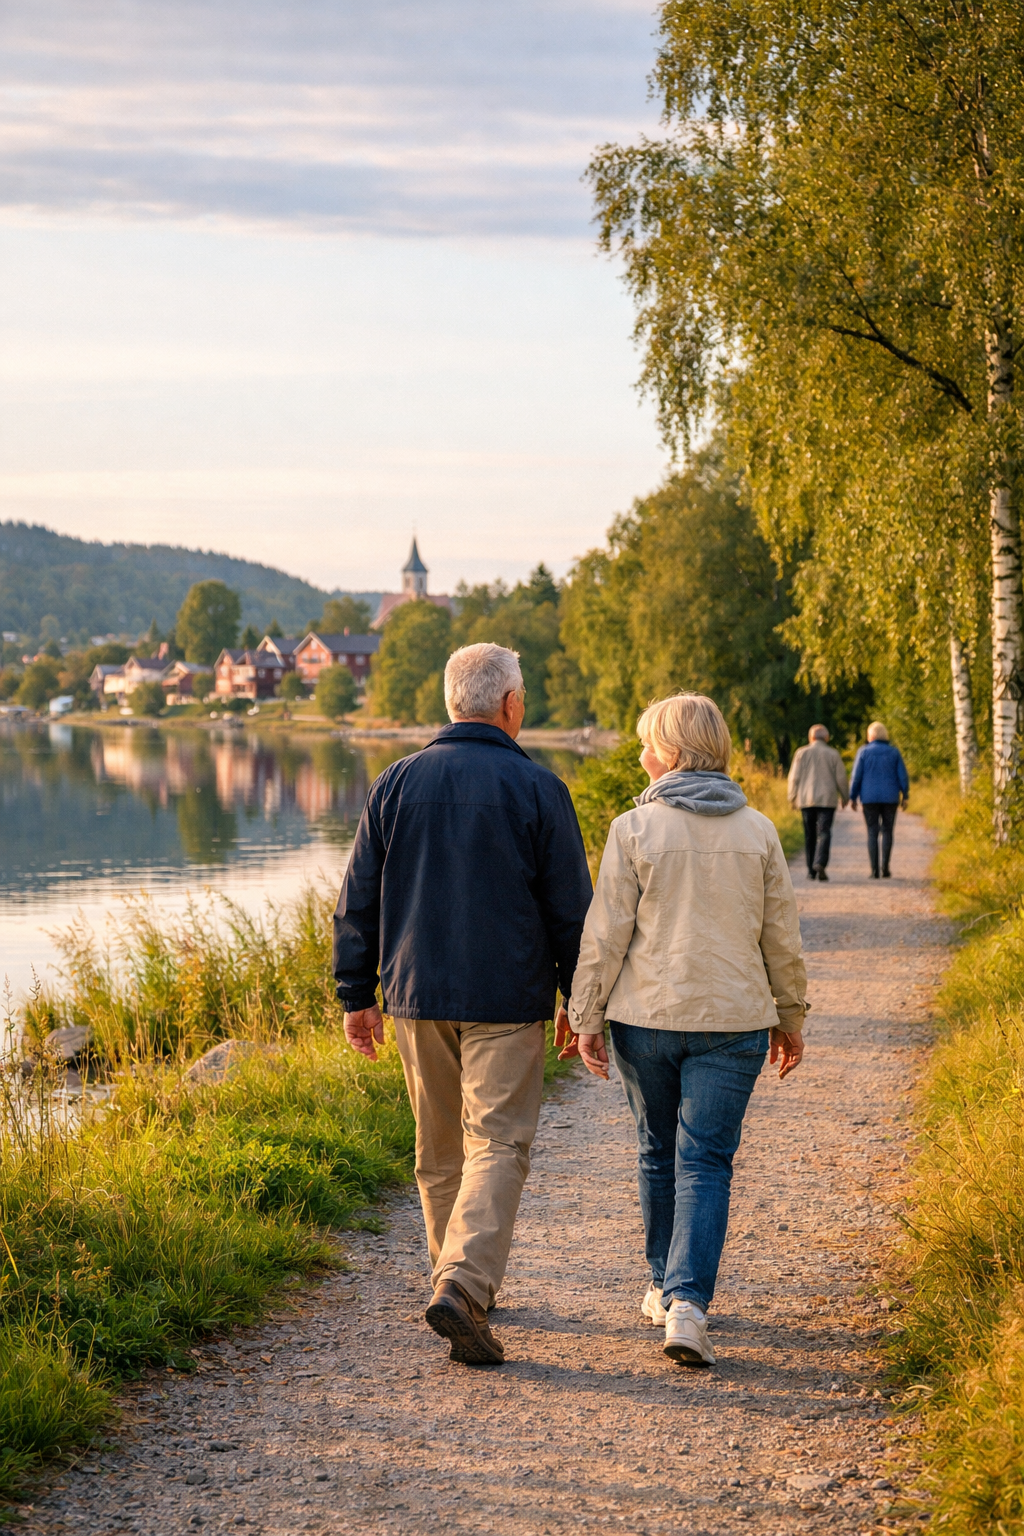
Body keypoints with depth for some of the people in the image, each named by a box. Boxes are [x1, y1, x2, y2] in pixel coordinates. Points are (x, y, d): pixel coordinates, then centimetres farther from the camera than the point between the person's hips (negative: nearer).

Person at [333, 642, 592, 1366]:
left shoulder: (397, 783, 4)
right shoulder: (537, 789, -6)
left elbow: (358, 900, 6)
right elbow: (570, 907, -2)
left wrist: (357, 994, 13)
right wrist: (576, 999, 9)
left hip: (417, 998, 4)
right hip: (507, 1005, -4)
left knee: (440, 1150, 16)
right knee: (498, 1145, -5)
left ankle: (465, 1282, 26)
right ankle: (463, 1287, -21)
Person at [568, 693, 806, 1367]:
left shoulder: (635, 828, -6)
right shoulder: (758, 831, 2)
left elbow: (606, 933, -7)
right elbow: (782, 936, 7)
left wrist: (586, 1015, 1)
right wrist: (790, 1016, 18)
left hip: (646, 1018, 0)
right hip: (733, 1021, 1)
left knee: (659, 1152, 17)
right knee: (706, 1161, 1)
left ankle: (666, 1286, 30)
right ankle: (689, 1302, -13)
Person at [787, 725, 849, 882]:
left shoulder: (802, 753, 3)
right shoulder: (833, 754, 3)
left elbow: (794, 777, 2)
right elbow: (841, 778, 4)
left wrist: (792, 798, 10)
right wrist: (844, 797, 17)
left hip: (806, 800, 1)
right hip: (827, 799, -1)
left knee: (810, 835, 8)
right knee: (824, 832, -7)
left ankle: (811, 870, 10)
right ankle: (820, 863, -29)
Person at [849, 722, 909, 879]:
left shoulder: (864, 752, -3)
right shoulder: (894, 752, 1)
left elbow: (856, 776, -4)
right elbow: (902, 776, -1)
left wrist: (852, 797, 3)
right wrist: (905, 796, 8)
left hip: (870, 798, -1)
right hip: (890, 798, 1)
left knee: (872, 833, 4)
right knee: (887, 832, 11)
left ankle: (874, 870, -3)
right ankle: (885, 868, 4)